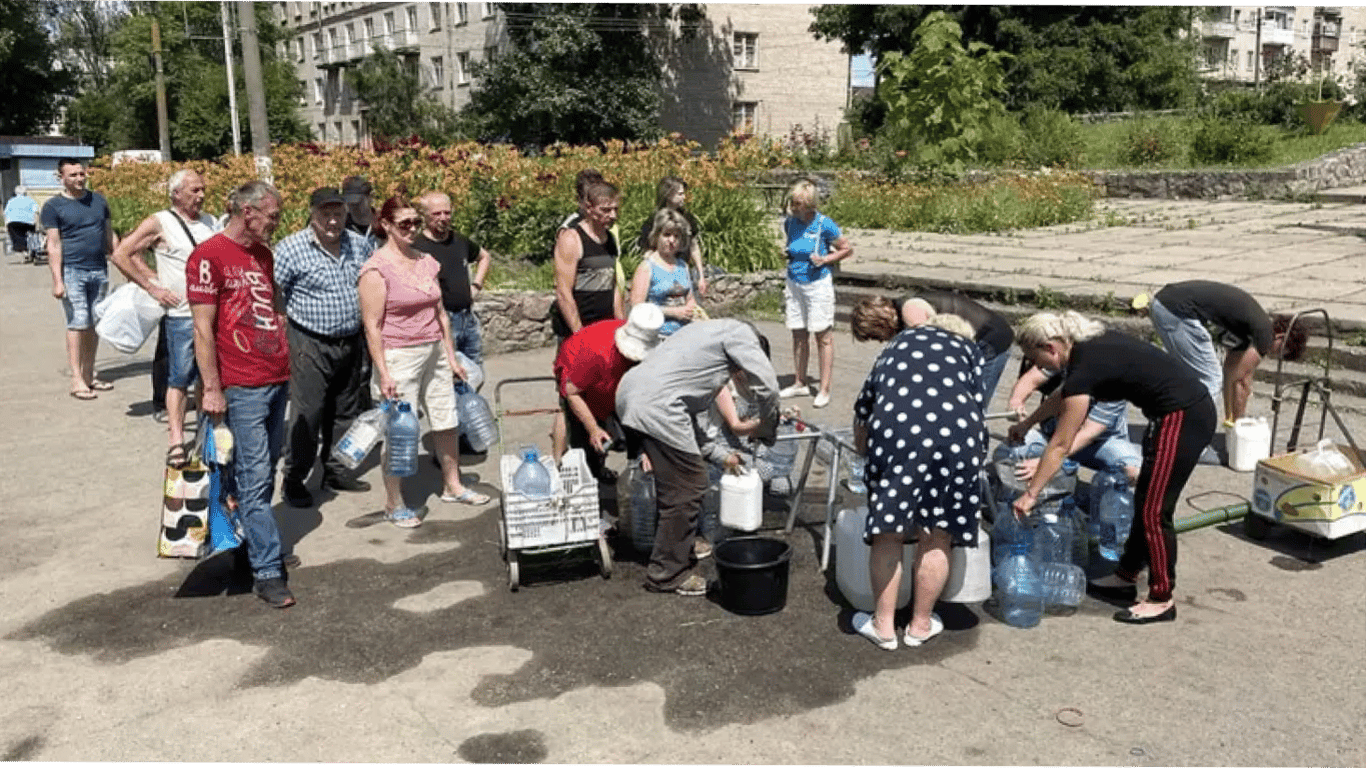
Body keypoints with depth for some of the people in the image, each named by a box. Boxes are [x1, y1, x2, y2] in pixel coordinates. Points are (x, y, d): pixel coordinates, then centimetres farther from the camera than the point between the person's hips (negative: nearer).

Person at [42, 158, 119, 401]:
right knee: (78, 324, -8)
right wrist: (57, 280, -11)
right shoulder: (53, 206, 0)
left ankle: (89, 375, 16)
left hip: (99, 271, 5)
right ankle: (77, 380, -6)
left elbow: (110, 236, 18)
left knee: (94, 325, 7)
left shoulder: (98, 200, 13)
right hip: (72, 271, -4)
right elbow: (54, 245, -4)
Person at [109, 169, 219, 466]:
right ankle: (176, 441, 2)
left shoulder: (210, 222, 11)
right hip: (181, 314, -5)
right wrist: (152, 286, -9)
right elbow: (120, 255, -7)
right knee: (180, 379, -2)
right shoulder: (159, 223, -5)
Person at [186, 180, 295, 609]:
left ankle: (248, 543, 27)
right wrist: (212, 389, -14)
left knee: (262, 473, 14)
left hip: (277, 381, 8)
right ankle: (268, 573, -1)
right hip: (242, 388, -7)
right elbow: (203, 330, -12)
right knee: (255, 480, -5)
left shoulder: (263, 254, 15)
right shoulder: (209, 256, -9)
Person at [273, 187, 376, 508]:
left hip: (352, 343, 6)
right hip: (311, 346, -6)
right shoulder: (291, 249, -11)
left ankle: (336, 470, 30)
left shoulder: (360, 245, 5)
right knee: (307, 415, -4)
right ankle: (293, 479, 10)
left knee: (346, 411, 15)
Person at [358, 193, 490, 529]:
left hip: (434, 352, 7)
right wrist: (383, 373, -18)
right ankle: (394, 504, 15)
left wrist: (451, 358, 14)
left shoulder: (426, 262, 8)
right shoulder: (377, 268, -12)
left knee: (447, 421, 15)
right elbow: (372, 326, -14)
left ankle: (452, 486, 33)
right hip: (400, 358, -7)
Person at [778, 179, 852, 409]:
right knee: (798, 335, 12)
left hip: (818, 284, -6)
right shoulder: (789, 222, 3)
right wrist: (789, 257, 6)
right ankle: (800, 383, 26)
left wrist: (825, 259, -15)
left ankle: (824, 390, 4)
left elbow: (847, 249, -3)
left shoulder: (825, 225, -13)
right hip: (795, 284, 6)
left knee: (823, 336, -1)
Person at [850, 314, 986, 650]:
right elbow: (975, 402, 19)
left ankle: (883, 625, 20)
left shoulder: (898, 344, 32)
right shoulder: (969, 349, 29)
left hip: (896, 429, 0)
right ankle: (920, 625, 26)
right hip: (959, 434, 1)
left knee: (888, 533, 11)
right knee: (937, 538, 13)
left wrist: (865, 450, 48)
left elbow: (863, 405, 35)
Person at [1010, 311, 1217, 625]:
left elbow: (1060, 445, -14)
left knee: (1154, 511, -1)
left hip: (1182, 418, -10)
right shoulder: (1090, 346, 7)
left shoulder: (1085, 367, -19)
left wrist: (1030, 494, -8)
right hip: (1192, 408, 10)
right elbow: (1063, 393, 28)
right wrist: (1027, 423, 37)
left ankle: (1161, 600, 11)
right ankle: (1125, 576, 30)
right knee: (1144, 501, 18)